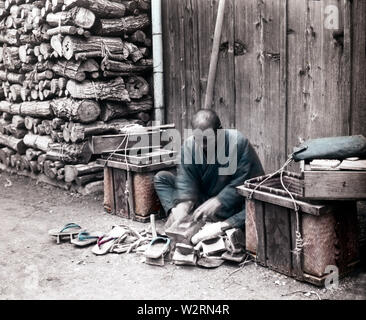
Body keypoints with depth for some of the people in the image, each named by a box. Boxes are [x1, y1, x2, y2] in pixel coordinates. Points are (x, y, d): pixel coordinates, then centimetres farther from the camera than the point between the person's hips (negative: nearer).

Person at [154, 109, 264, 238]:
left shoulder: (239, 143, -18)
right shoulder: (189, 145, -8)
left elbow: (242, 181, -20)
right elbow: (186, 179, -15)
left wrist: (218, 201, -29)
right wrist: (183, 203, -34)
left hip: (231, 205, -3)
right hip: (201, 201, 4)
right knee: (161, 177, -8)